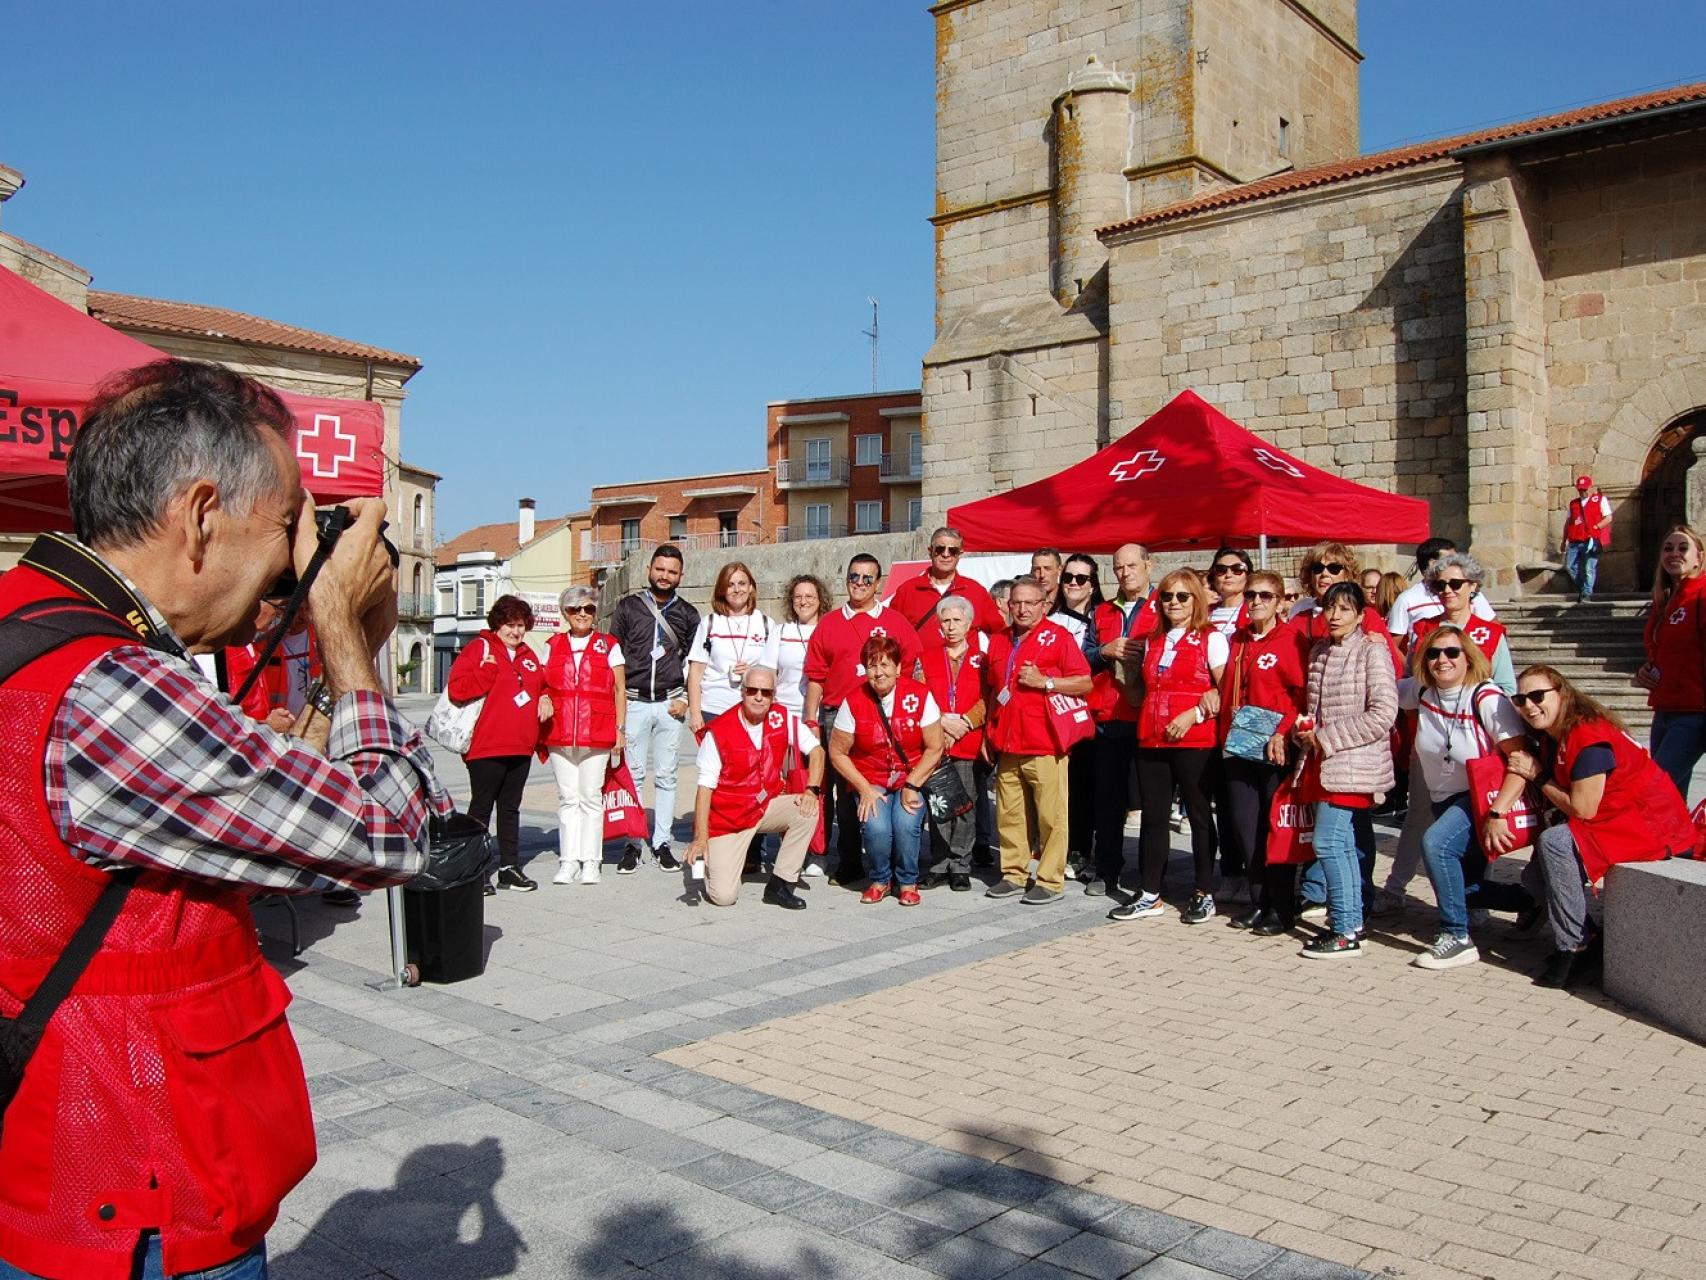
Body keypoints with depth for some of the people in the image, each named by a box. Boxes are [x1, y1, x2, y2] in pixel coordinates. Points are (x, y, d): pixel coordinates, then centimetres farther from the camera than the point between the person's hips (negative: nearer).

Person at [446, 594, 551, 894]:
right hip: (486, 746, -7)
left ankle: (510, 867, 19)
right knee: (481, 807, 0)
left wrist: (545, 698, 8)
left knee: (511, 807, 13)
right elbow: (457, 689, -15)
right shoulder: (479, 647, -5)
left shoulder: (528, 655, 16)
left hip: (521, 747, 7)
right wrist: (488, 671, -22)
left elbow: (541, 684, 29)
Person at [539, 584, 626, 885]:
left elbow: (620, 690, 4)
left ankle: (590, 861, 7)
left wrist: (620, 729, -1)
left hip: (597, 734, -2)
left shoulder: (608, 645, 5)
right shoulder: (553, 645, 13)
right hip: (559, 734, 2)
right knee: (568, 798, 5)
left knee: (591, 796, 0)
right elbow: (544, 686, 19)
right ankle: (569, 861, 9)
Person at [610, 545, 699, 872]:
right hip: (633, 702, -1)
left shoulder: (687, 614, 10)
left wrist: (685, 699, 0)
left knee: (666, 776, 4)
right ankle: (632, 843, 6)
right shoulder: (628, 606, 7)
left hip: (670, 704, 1)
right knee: (632, 774, 0)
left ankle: (662, 842, 10)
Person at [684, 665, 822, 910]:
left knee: (807, 812, -26)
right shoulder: (718, 732, -16)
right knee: (723, 896, -16)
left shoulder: (782, 718, -6)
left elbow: (815, 750, 2)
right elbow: (705, 787, -16)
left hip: (768, 807, 4)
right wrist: (700, 838, -22)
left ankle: (780, 885, -11)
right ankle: (709, 860, 21)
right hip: (728, 818, -4)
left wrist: (811, 790, -15)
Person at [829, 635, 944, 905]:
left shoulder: (920, 696, -9)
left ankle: (907, 882, 2)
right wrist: (865, 789, -10)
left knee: (906, 824, -27)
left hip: (913, 779, 0)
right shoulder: (854, 702, -8)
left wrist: (911, 786, -12)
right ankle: (880, 880, 6)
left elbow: (934, 748, -4)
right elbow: (837, 753, -1)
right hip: (870, 783, 0)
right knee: (875, 827, -26)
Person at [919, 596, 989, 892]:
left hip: (970, 743, -1)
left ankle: (960, 866, 8)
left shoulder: (981, 657, 8)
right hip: (935, 742, 1)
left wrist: (964, 723, -9)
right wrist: (944, 723, -7)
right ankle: (939, 863, 10)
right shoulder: (926, 657, 12)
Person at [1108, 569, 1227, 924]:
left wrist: (1195, 714, -18)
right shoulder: (1152, 641, 16)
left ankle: (1204, 894, 13)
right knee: (1152, 816, 7)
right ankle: (1150, 895, 13)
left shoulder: (1211, 639, -1)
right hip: (1151, 739, 5)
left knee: (1199, 815, 3)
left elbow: (1226, 690, -9)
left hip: (1195, 740, -5)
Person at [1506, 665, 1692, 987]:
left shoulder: (1589, 738, -24)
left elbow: (1582, 809, -24)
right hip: (1615, 824, 10)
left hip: (1655, 827, -10)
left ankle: (1574, 948, -18)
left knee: (1553, 842, -28)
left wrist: (1539, 776, -12)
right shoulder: (1552, 737, 5)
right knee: (1535, 877, 4)